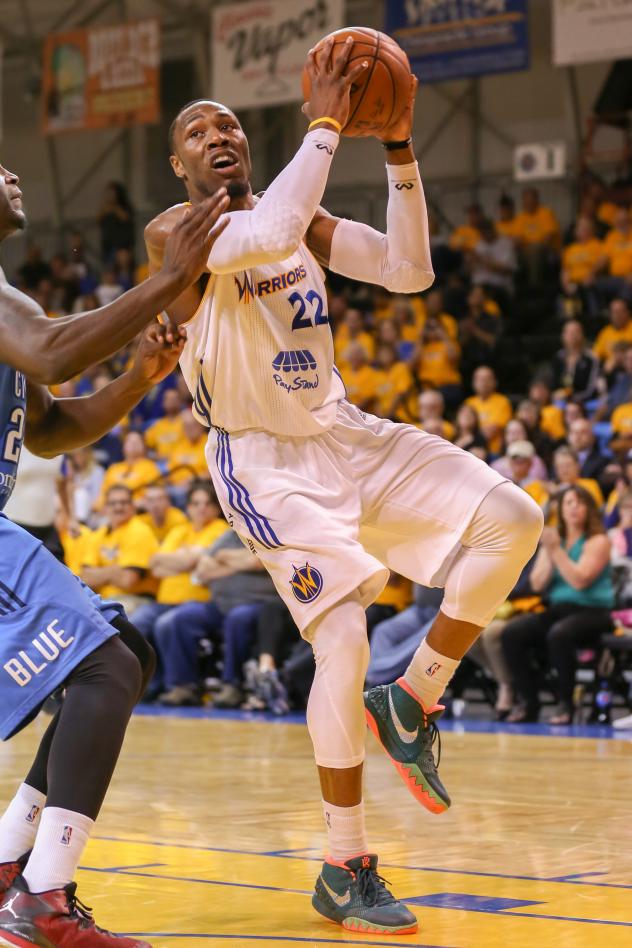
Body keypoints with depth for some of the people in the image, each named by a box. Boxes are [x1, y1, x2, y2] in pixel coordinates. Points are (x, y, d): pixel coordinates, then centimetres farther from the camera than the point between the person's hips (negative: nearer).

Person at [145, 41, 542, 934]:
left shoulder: (303, 217, 7)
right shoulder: (173, 234, -13)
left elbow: (409, 270, -4)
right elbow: (267, 235, -35)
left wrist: (399, 150, -12)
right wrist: (325, 125, -29)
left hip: (342, 432, 6)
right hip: (265, 459, -6)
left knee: (511, 521, -10)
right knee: (342, 645, -17)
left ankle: (411, 701, 3)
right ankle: (346, 870, -4)